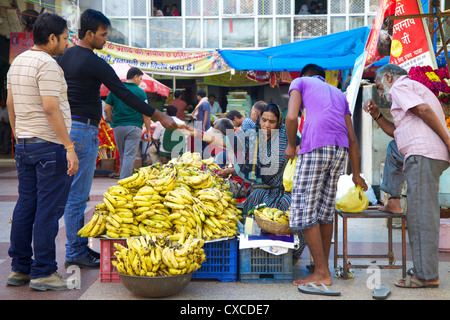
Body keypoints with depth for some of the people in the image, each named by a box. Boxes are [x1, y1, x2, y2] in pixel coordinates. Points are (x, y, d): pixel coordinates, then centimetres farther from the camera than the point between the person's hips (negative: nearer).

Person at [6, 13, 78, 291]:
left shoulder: (17, 62, 15)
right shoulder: (47, 64, -14)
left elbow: (10, 104, 20)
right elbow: (50, 108, -21)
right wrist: (70, 147, -21)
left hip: (24, 144, 9)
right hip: (50, 145, -9)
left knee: (26, 206, 12)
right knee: (48, 210, -4)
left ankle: (20, 268, 19)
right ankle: (43, 272, 1)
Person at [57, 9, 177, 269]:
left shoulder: (64, 58, 13)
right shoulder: (94, 63, -13)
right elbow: (125, 94, -15)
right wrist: (159, 116, -12)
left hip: (66, 127, 9)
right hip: (83, 130, -9)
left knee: (76, 193, 13)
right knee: (77, 195, -4)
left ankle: (79, 247, 20)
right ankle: (75, 253, 3)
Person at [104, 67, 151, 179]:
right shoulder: (140, 92, -3)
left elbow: (107, 109, 5)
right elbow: (145, 113, -5)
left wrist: (114, 122, 16)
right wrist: (148, 130, 3)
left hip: (118, 127, 4)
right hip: (134, 127, -4)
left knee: (122, 156, 16)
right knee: (129, 156, -5)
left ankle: (123, 179, 25)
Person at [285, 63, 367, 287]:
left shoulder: (299, 82, 18)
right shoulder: (339, 95, 32)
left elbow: (292, 117, -2)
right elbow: (352, 139, 24)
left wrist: (291, 145, 13)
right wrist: (356, 174, 28)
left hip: (314, 147, -6)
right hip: (340, 150, 6)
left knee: (303, 210, -2)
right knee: (324, 208, 15)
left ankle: (321, 273, -3)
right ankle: (323, 266, 20)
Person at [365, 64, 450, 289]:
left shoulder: (399, 87, 1)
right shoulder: (415, 88, 32)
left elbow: (424, 110, -15)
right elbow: (398, 132, 32)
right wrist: (376, 115, 22)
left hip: (422, 154, -10)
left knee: (421, 213, -10)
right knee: (424, 213, 13)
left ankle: (426, 275, -10)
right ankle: (424, 270, 18)